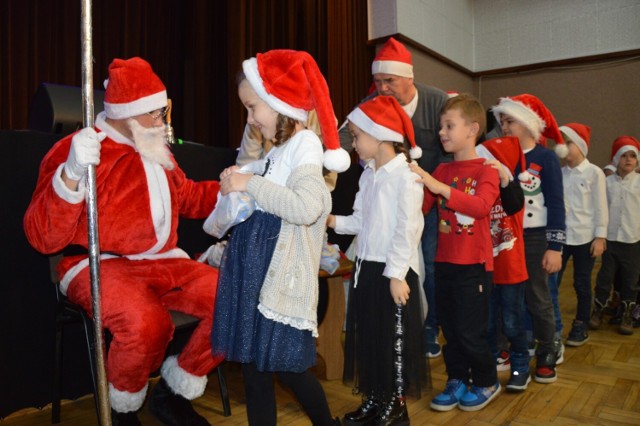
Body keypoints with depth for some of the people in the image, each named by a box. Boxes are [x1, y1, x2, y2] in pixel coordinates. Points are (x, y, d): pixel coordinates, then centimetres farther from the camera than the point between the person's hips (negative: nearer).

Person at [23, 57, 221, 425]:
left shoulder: (156, 151, 16)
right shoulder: (76, 150, -8)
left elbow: (187, 197, 32)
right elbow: (43, 237, -15)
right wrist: (72, 174, -31)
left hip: (164, 263, 7)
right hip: (100, 266, -7)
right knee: (147, 323, -37)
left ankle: (174, 393, 9)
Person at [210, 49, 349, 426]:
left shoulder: (305, 143, -12)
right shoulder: (279, 151, 13)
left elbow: (306, 208, -29)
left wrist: (251, 184, -20)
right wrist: (240, 178, 8)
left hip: (282, 277, -8)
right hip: (257, 272, 9)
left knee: (287, 366, 5)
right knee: (254, 364, 15)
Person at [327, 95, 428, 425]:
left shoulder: (405, 176, -15)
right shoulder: (368, 176, 10)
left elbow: (408, 229, -18)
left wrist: (397, 274, -19)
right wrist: (334, 221, 1)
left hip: (392, 271, -8)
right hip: (366, 266, 8)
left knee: (392, 338, 7)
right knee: (366, 335, 16)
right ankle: (374, 399, 33)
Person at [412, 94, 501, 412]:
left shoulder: (486, 170, -6)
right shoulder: (441, 170, 9)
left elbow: (482, 205, -26)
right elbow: (421, 207, 2)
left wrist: (440, 188, -34)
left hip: (474, 264, -5)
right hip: (444, 262, 5)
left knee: (470, 331, 3)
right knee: (449, 328, 13)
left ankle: (487, 382, 27)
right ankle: (457, 380, 30)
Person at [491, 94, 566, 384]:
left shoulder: (545, 158, -5)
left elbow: (555, 204, -6)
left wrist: (555, 246, -11)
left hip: (533, 238, -3)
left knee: (537, 299, 6)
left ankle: (547, 357, 21)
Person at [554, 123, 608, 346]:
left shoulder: (594, 173, -3)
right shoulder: (560, 173, 6)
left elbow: (601, 207, -5)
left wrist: (600, 236, -8)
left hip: (584, 237, -3)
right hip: (560, 235, 3)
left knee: (582, 284, 8)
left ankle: (581, 327, 23)